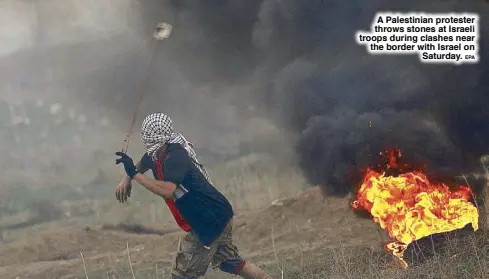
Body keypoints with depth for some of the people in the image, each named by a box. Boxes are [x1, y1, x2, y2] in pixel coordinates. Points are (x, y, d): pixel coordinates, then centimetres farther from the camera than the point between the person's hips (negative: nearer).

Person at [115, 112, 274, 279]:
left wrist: (135, 175, -36)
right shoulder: (156, 154, 2)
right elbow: (141, 165, 25)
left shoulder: (175, 157, -26)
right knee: (230, 263, 25)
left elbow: (168, 190, -42)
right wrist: (126, 179, 7)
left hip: (211, 220, -10)